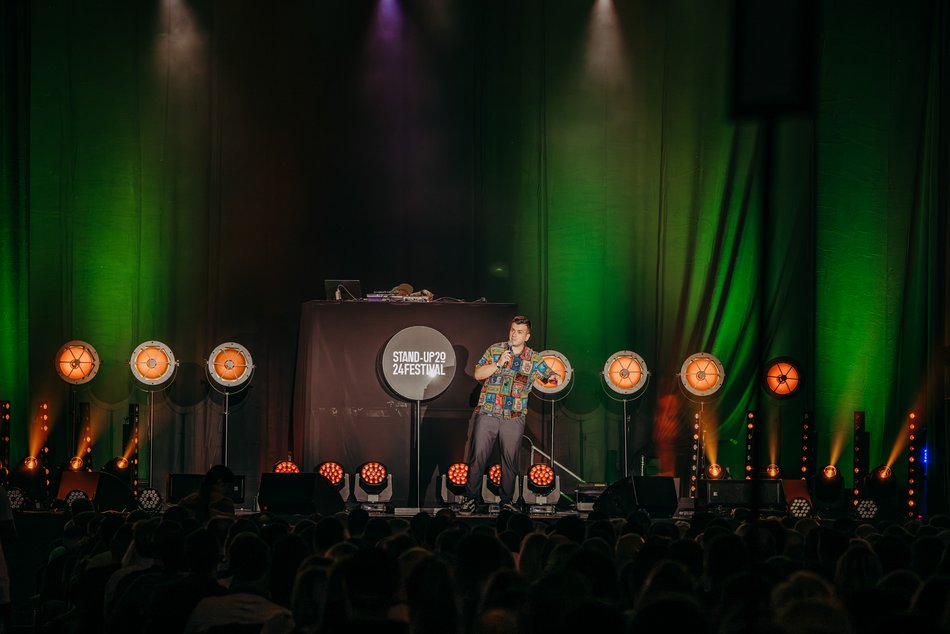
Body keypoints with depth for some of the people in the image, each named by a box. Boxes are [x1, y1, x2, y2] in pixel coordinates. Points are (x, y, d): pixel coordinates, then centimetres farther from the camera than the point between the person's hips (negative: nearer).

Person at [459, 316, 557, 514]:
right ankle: (469, 498, 3)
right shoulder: (494, 350, 7)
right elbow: (478, 374, 1)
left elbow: (553, 378, 14)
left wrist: (552, 379, -9)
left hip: (514, 417, 1)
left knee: (510, 460, 2)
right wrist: (498, 364, -11)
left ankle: (507, 501, 13)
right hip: (487, 413, -1)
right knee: (478, 456, -4)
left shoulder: (534, 359, 8)